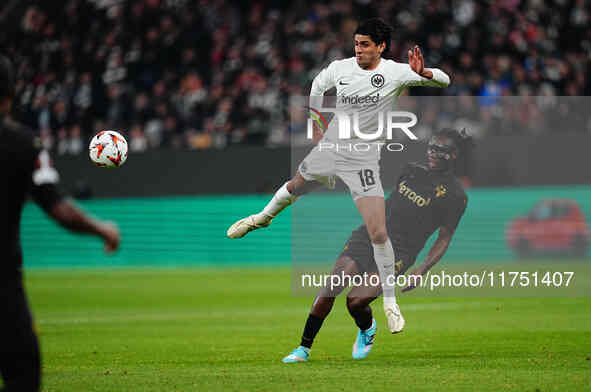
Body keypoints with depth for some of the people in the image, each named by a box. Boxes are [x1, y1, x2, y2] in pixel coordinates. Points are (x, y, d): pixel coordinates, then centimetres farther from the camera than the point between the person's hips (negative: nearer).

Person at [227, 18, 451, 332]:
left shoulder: (394, 72, -15)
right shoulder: (340, 68, -4)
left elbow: (444, 81, -20)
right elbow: (318, 84, 19)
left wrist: (423, 73, -41)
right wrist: (316, 118, 18)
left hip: (363, 161, -4)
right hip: (329, 150, 4)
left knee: (378, 234, -14)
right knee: (295, 185, 30)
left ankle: (390, 304, 1)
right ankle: (264, 217, 65)